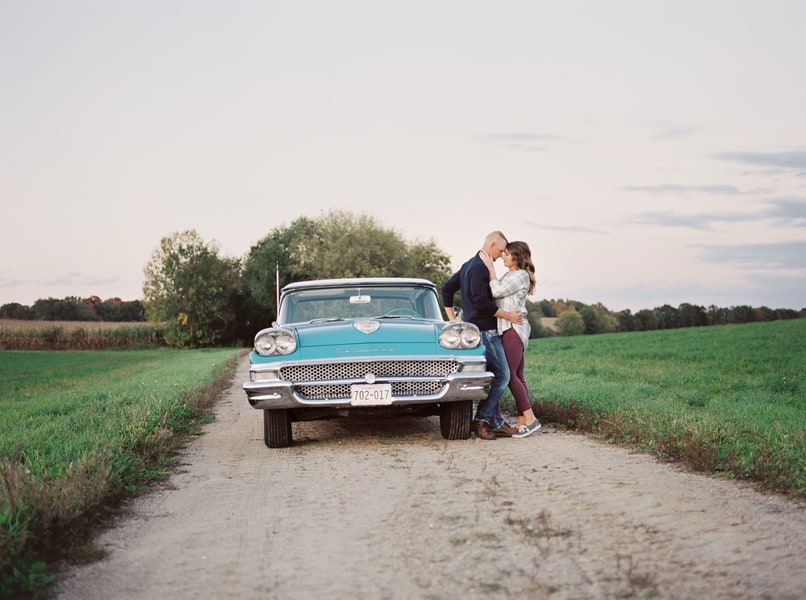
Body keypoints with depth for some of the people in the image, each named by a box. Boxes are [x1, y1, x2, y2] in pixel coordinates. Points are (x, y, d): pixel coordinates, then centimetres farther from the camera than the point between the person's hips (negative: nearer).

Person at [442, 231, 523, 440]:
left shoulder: (469, 265, 16)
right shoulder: (480, 268, -15)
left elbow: (447, 287, 22)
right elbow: (481, 302, -23)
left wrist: (451, 317, 20)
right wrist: (508, 315, -14)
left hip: (473, 328, 11)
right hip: (485, 330, -11)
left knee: (493, 377, 12)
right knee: (501, 375, -8)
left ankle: (496, 423, 14)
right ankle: (481, 420, -5)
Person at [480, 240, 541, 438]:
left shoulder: (521, 275, -9)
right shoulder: (509, 275, 19)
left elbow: (497, 292, -16)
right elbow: (496, 292, 15)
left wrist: (491, 267, -12)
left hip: (513, 328, -10)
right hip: (508, 328, 10)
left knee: (509, 374, -13)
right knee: (517, 377, 6)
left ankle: (530, 419, -12)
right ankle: (522, 421, 6)